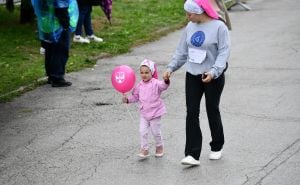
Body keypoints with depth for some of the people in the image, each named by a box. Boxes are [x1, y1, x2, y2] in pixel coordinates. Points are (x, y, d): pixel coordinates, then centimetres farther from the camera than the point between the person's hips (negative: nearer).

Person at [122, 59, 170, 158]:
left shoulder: (155, 83, -13)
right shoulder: (140, 85, 4)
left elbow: (163, 86, -33)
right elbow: (135, 97, 15)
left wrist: (166, 81, -54)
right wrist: (127, 99, 0)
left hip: (155, 112, -5)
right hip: (144, 113, 5)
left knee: (156, 131, 8)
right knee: (142, 131, 0)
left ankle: (159, 146, 31)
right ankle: (144, 149, 10)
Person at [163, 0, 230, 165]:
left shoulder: (219, 27, -13)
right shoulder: (190, 27, 4)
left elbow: (224, 52, -17)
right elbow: (182, 51, 12)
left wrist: (213, 72, -28)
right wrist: (171, 68, 3)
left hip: (213, 77, -5)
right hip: (192, 76, 5)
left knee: (212, 111, 9)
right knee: (191, 113, -4)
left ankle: (217, 147, 30)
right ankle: (192, 154, -5)